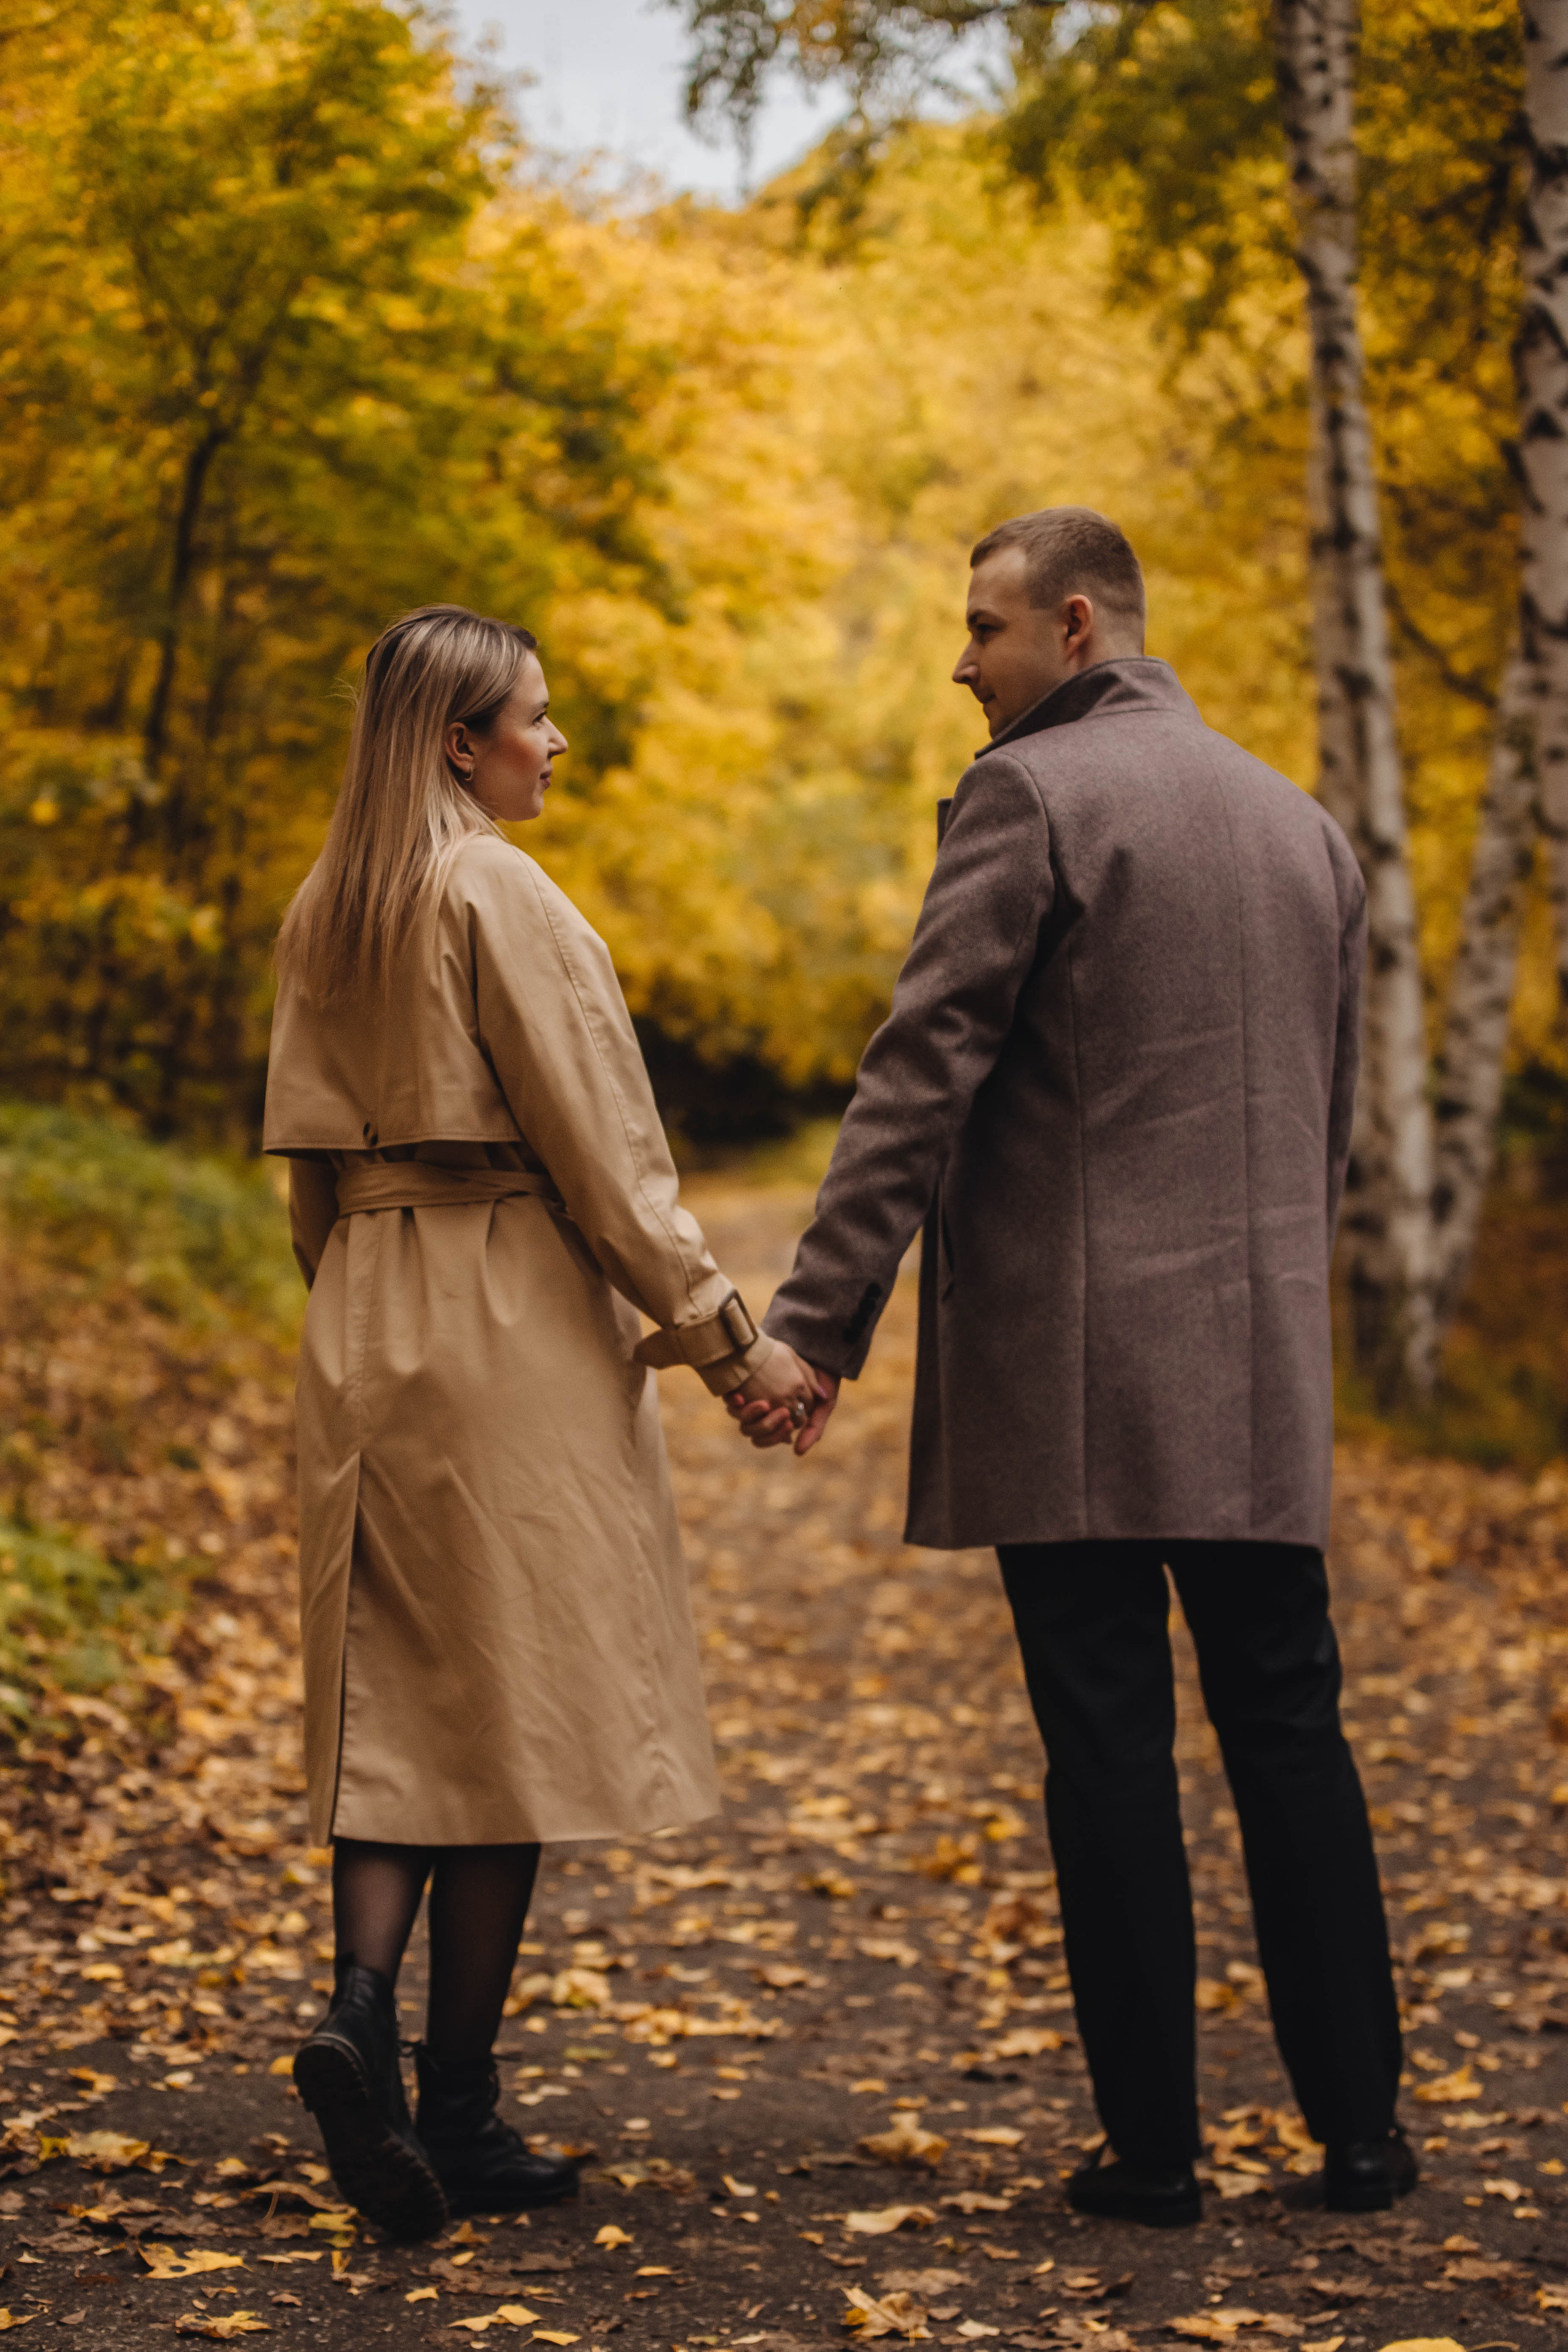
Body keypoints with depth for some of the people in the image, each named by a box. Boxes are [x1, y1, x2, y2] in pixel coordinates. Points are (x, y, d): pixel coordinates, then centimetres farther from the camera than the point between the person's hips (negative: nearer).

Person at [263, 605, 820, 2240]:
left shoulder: (323, 912, 12)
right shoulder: (497, 894, -11)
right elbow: (597, 1143, -13)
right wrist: (721, 1333, -8)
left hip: (364, 1331, 7)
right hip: (514, 1323, -7)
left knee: (391, 1698, 9)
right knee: (508, 1710, 1)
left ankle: (360, 2012, -9)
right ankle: (457, 2106, 6)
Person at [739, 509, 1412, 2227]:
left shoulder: (1028, 794, -6)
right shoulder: (1298, 819, 15)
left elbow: (921, 1073, -13)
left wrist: (817, 1320, -13)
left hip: (1071, 1360, -6)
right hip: (1260, 1372, 6)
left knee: (1111, 1747, 0)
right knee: (1289, 1730, 11)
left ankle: (1151, 2145, 7)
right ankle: (1359, 2129, 16)